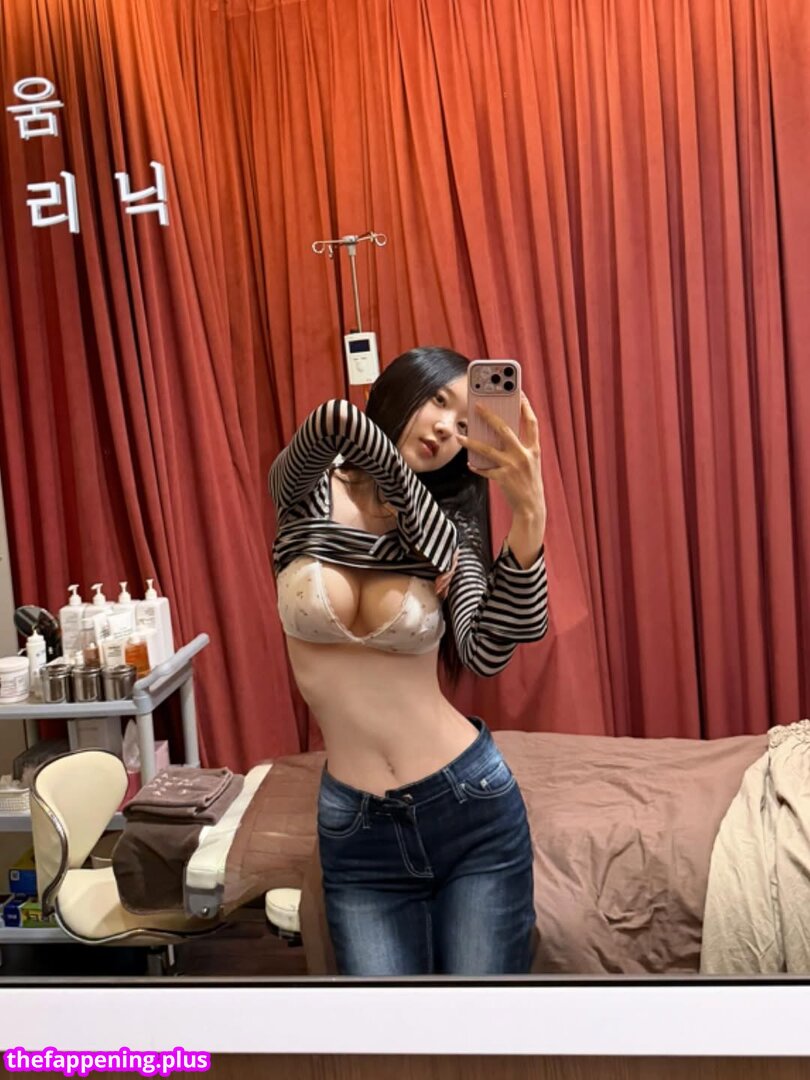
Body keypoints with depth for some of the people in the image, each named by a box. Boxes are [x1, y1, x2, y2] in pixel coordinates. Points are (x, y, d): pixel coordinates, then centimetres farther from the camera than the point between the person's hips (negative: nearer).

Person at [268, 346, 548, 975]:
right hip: (355, 829, 0)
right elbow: (332, 421, -28)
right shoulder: (307, 497, -4)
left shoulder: (451, 529, -3)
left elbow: (486, 652, -23)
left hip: (472, 809, 0)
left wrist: (529, 517, -35)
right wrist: (412, 498, -16)